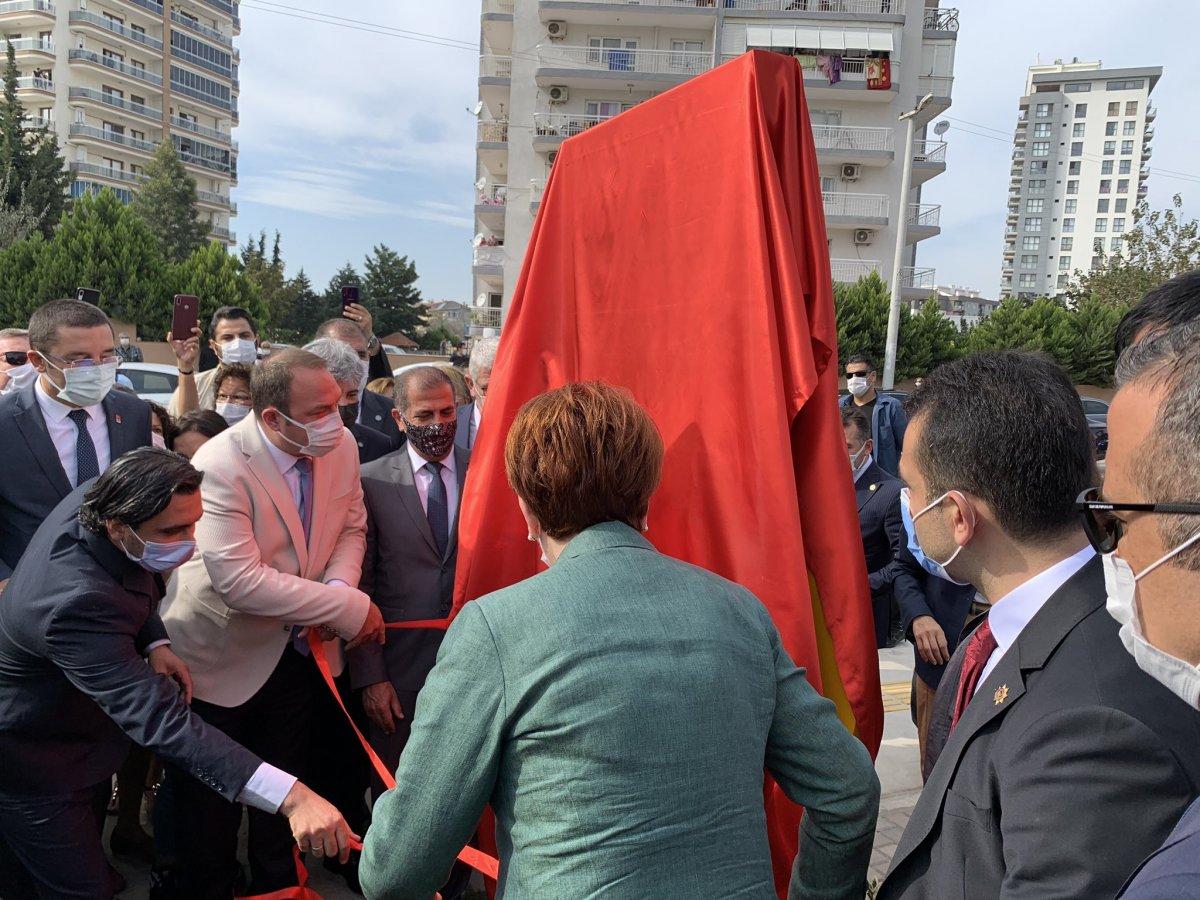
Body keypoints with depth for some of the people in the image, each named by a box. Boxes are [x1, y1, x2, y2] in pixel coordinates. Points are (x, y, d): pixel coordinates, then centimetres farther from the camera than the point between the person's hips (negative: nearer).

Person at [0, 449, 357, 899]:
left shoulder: (97, 498, -17)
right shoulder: (77, 603, -41)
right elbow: (160, 720, -45)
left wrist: (155, 643, -14)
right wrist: (290, 796, -52)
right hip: (36, 769, -8)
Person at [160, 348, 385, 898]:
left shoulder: (341, 446, -12)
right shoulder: (221, 465, -30)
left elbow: (351, 526, 2)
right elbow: (238, 579, -33)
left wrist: (339, 586, -19)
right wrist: (349, 608, -30)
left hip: (299, 647, 5)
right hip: (220, 656, -5)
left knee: (286, 784, 23)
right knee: (212, 798, 15)